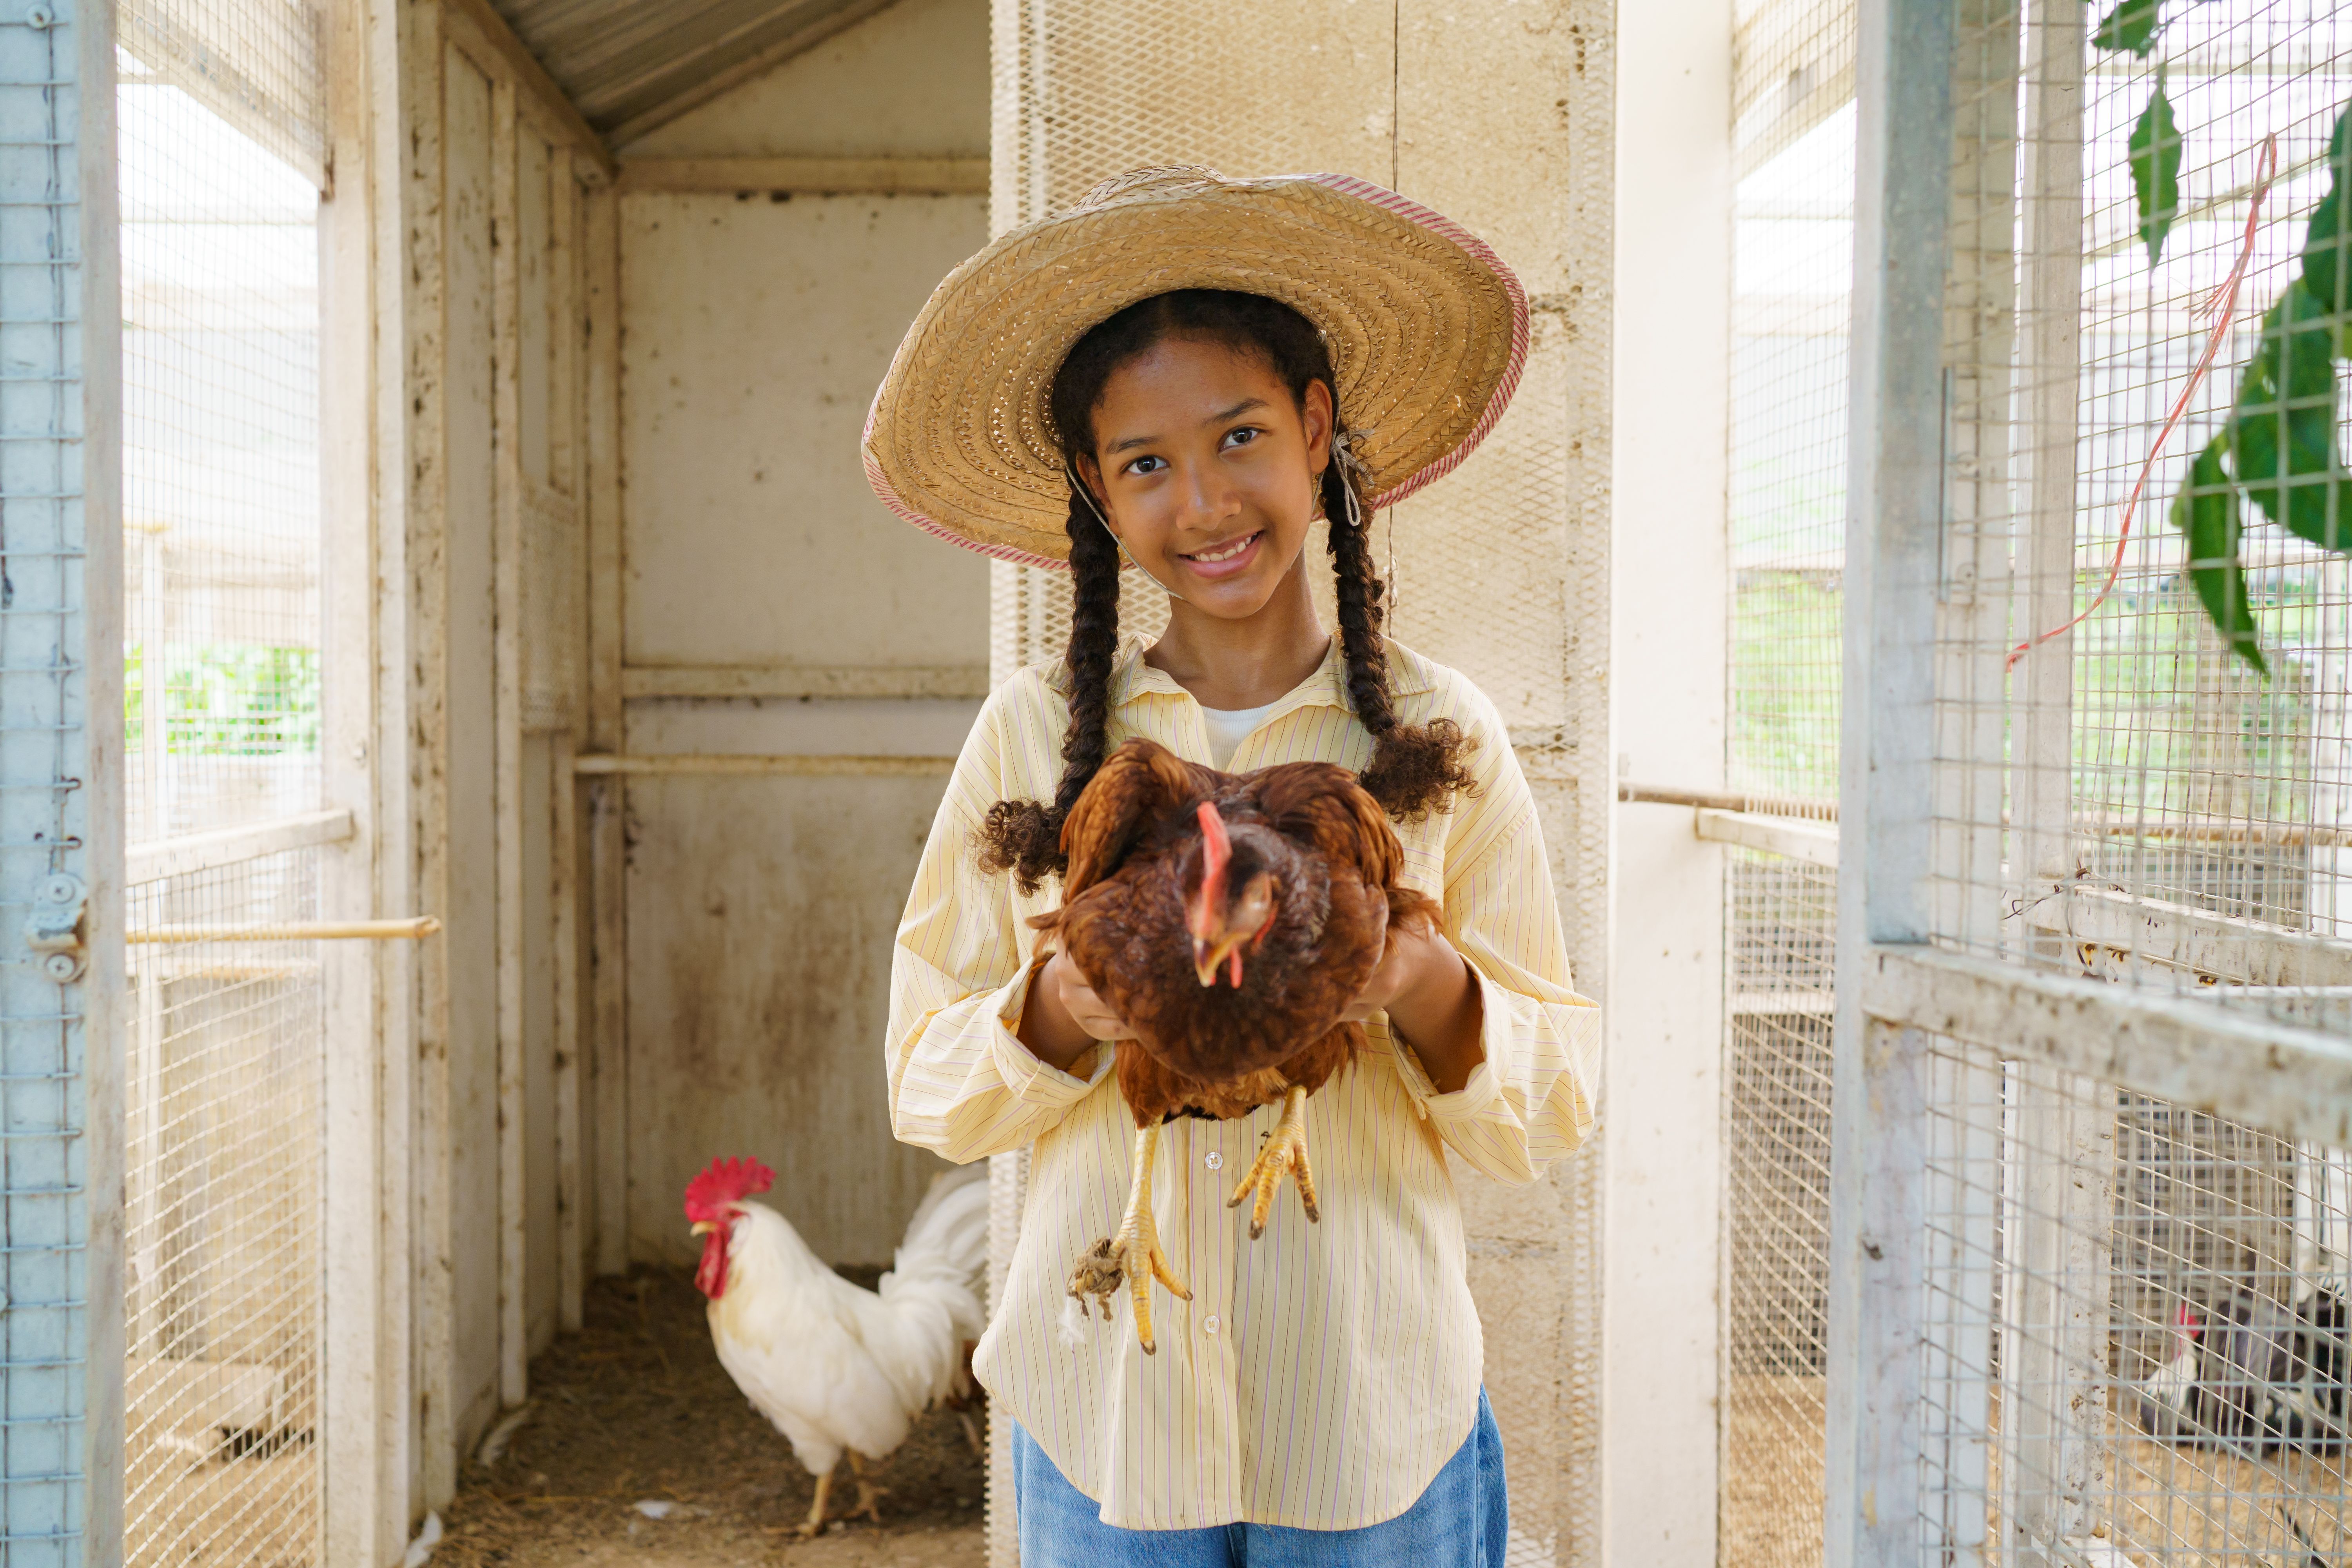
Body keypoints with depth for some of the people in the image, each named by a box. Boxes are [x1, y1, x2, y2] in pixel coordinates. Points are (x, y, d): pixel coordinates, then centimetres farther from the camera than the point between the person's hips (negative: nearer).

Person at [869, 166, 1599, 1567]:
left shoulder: (1441, 739, -5)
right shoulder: (1031, 736, -4)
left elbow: (1553, 1107, -2)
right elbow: (929, 1084, -1)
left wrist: (1428, 991, -21)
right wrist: (1057, 1013, -20)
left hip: (1372, 1414, 0)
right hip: (1108, 1403, 0)